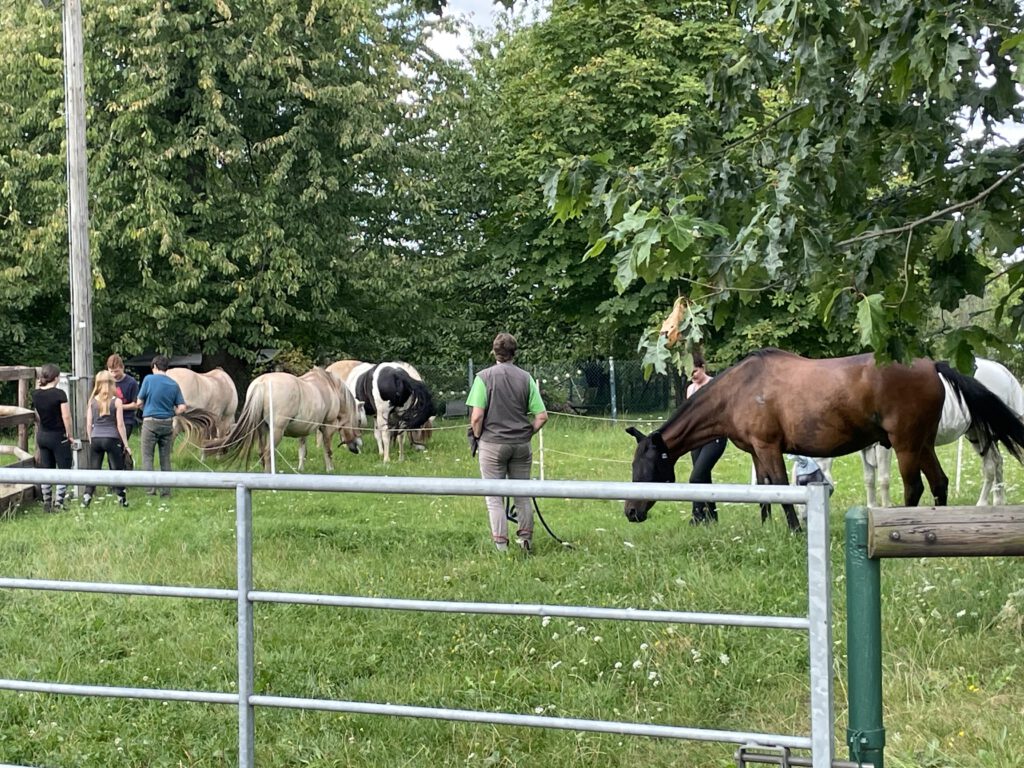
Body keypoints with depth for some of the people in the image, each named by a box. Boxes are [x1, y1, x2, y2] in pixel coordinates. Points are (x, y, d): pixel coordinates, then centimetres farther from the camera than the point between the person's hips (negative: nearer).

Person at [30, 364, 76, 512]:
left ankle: (46, 502, 17)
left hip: (42, 436, 6)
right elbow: (66, 417, -16)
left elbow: (37, 418, 11)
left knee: (47, 470, 14)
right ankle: (58, 503, -2)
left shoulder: (36, 394, 0)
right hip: (58, 437, -6)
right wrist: (69, 435, -7)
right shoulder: (59, 394, -17)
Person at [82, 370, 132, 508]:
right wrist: (126, 444, 2)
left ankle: (87, 496, -1)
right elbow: (120, 425, -4)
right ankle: (121, 497, 7)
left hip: (95, 438, 3)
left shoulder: (92, 401, 4)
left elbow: (89, 424, 6)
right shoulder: (117, 401, -4)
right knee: (117, 470, 7)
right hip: (112, 438, -2)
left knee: (94, 470, 8)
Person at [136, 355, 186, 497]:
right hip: (167, 424, 3)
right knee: (165, 458, 10)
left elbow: (140, 401, 0)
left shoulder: (149, 379, -6)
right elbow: (182, 408, -1)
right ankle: (166, 490, 10)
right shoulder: (174, 384, 3)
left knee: (147, 457, 4)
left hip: (150, 422, -3)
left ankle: (150, 488, -6)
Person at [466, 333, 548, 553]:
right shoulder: (526, 378, 1)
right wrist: (527, 434, 12)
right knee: (522, 493, 15)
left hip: (492, 443, -3)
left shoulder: (484, 376, -8)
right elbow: (542, 415, -2)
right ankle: (526, 538, 21)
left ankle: (500, 544, 4)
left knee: (494, 496, 5)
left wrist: (477, 437, 3)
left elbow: (477, 416, -14)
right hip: (521, 444, 3)